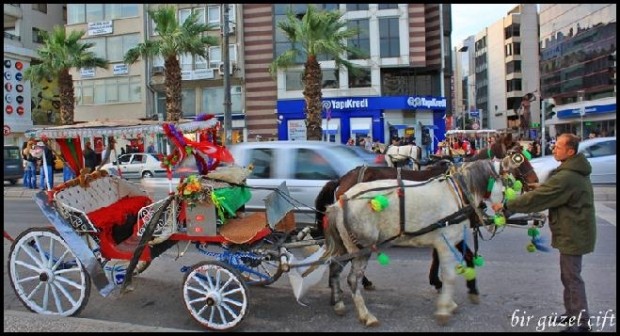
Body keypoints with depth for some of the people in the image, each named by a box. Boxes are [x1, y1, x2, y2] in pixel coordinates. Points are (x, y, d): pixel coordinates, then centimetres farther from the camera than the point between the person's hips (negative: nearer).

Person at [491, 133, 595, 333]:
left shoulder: (566, 178, -26)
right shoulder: (576, 172, 8)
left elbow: (537, 197, -25)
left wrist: (506, 207, -19)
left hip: (572, 234, -11)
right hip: (573, 232, 11)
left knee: (572, 278, 0)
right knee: (568, 276, 20)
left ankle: (581, 322, 12)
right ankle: (572, 313, 33)